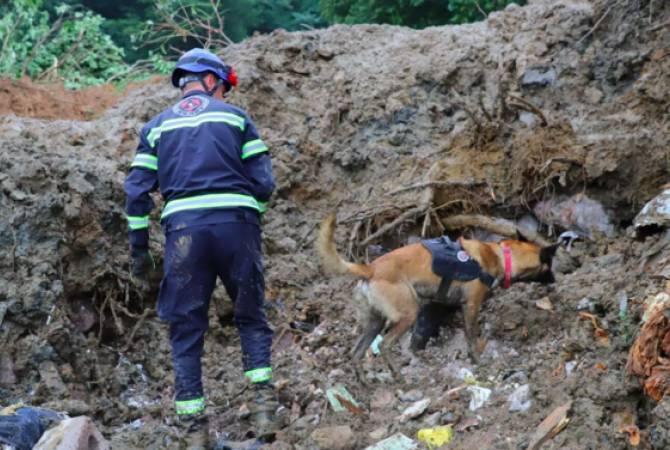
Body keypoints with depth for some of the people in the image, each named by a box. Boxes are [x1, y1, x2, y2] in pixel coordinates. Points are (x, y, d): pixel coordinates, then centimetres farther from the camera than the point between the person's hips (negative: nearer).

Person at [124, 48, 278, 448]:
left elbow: (137, 191, 7)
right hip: (237, 224, -1)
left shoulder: (157, 127, 15)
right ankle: (264, 404, 2)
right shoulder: (236, 117, 11)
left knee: (186, 330, 6)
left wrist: (139, 248, 12)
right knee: (251, 317, 16)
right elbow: (264, 183, 4)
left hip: (183, 231, 1)